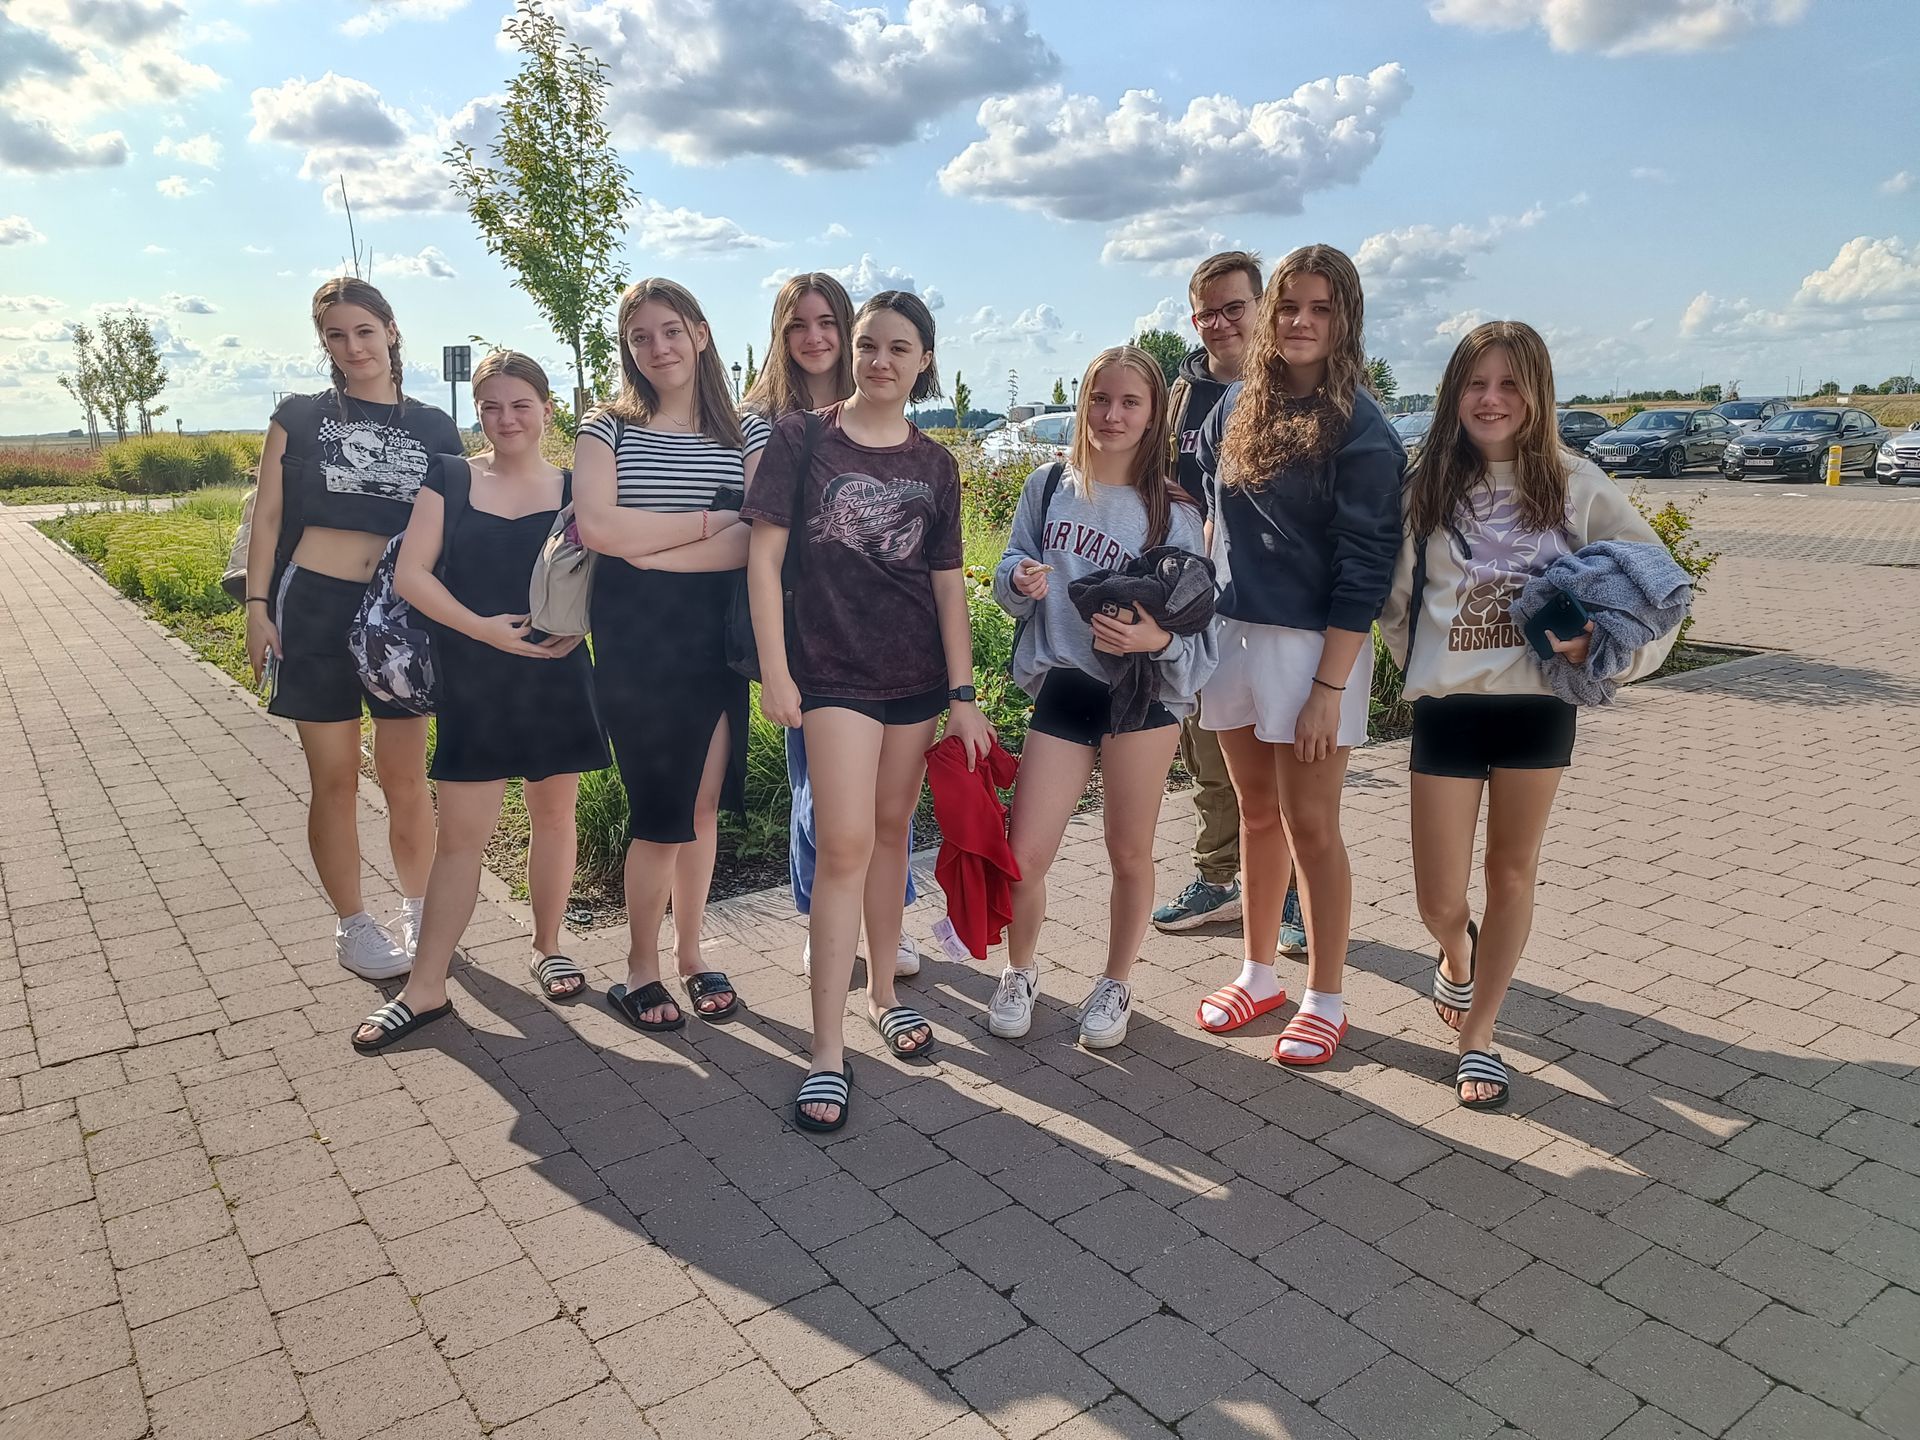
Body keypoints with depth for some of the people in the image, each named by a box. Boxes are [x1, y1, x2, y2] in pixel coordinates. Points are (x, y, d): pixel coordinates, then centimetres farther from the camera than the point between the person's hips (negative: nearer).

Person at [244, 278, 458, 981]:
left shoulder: (434, 429, 8)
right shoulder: (300, 417, 6)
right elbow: (268, 517, 5)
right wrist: (257, 606, -3)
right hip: (314, 606, -1)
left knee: (406, 777, 5)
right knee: (334, 778, 5)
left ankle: (417, 911, 23)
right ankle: (353, 923, 19)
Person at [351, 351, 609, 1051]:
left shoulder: (575, 489, 5)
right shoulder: (450, 478, 3)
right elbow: (410, 575, -4)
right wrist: (485, 628, -16)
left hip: (557, 678, 1)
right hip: (473, 682, -1)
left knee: (553, 812, 11)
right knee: (461, 831, 1)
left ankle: (547, 948, 30)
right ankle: (426, 987, 11)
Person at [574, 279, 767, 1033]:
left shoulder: (746, 433, 7)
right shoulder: (608, 428, 5)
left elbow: (757, 540, -9)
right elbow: (597, 527, -14)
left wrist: (654, 550, -16)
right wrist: (709, 521, -10)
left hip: (715, 633, 2)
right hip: (635, 638, -2)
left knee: (703, 803, 9)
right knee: (662, 809, -3)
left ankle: (690, 955, 27)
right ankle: (639, 969, 17)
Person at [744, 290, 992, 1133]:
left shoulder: (934, 464, 8)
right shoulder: (802, 438, 0)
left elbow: (948, 585, 8)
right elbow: (764, 557, -3)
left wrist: (961, 694, 3)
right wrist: (775, 673, -9)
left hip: (917, 673, 4)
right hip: (832, 670, -4)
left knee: (891, 832, 12)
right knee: (845, 843, -10)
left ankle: (883, 991, 30)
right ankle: (828, 1051, -3)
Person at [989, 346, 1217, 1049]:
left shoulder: (1173, 512, -2)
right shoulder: (1048, 486, 4)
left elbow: (1199, 620, -3)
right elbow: (1008, 578, 10)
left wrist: (1157, 638, -24)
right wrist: (1022, 580, -13)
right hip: (1061, 690, 2)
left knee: (1129, 853, 10)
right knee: (1024, 856, -1)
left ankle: (1115, 985, 33)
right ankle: (1020, 972, 28)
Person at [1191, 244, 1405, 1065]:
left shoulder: (1361, 430, -10)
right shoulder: (1237, 405, 7)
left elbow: (1365, 568, -13)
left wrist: (1329, 687, -17)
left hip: (1313, 646, -5)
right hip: (1233, 631, 6)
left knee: (1309, 826, 1)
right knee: (1257, 813, 15)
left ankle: (1324, 999, 18)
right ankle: (1258, 974, 30)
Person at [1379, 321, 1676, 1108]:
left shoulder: (1574, 482, -1)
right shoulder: (1428, 487, 1)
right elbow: (1395, 599, 8)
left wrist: (1599, 639, -14)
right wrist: (1426, 663, -2)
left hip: (1537, 704, 0)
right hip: (1447, 708, 0)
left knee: (1512, 873, 9)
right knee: (1439, 897, 3)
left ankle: (1478, 1035, 25)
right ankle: (1458, 951, 40)